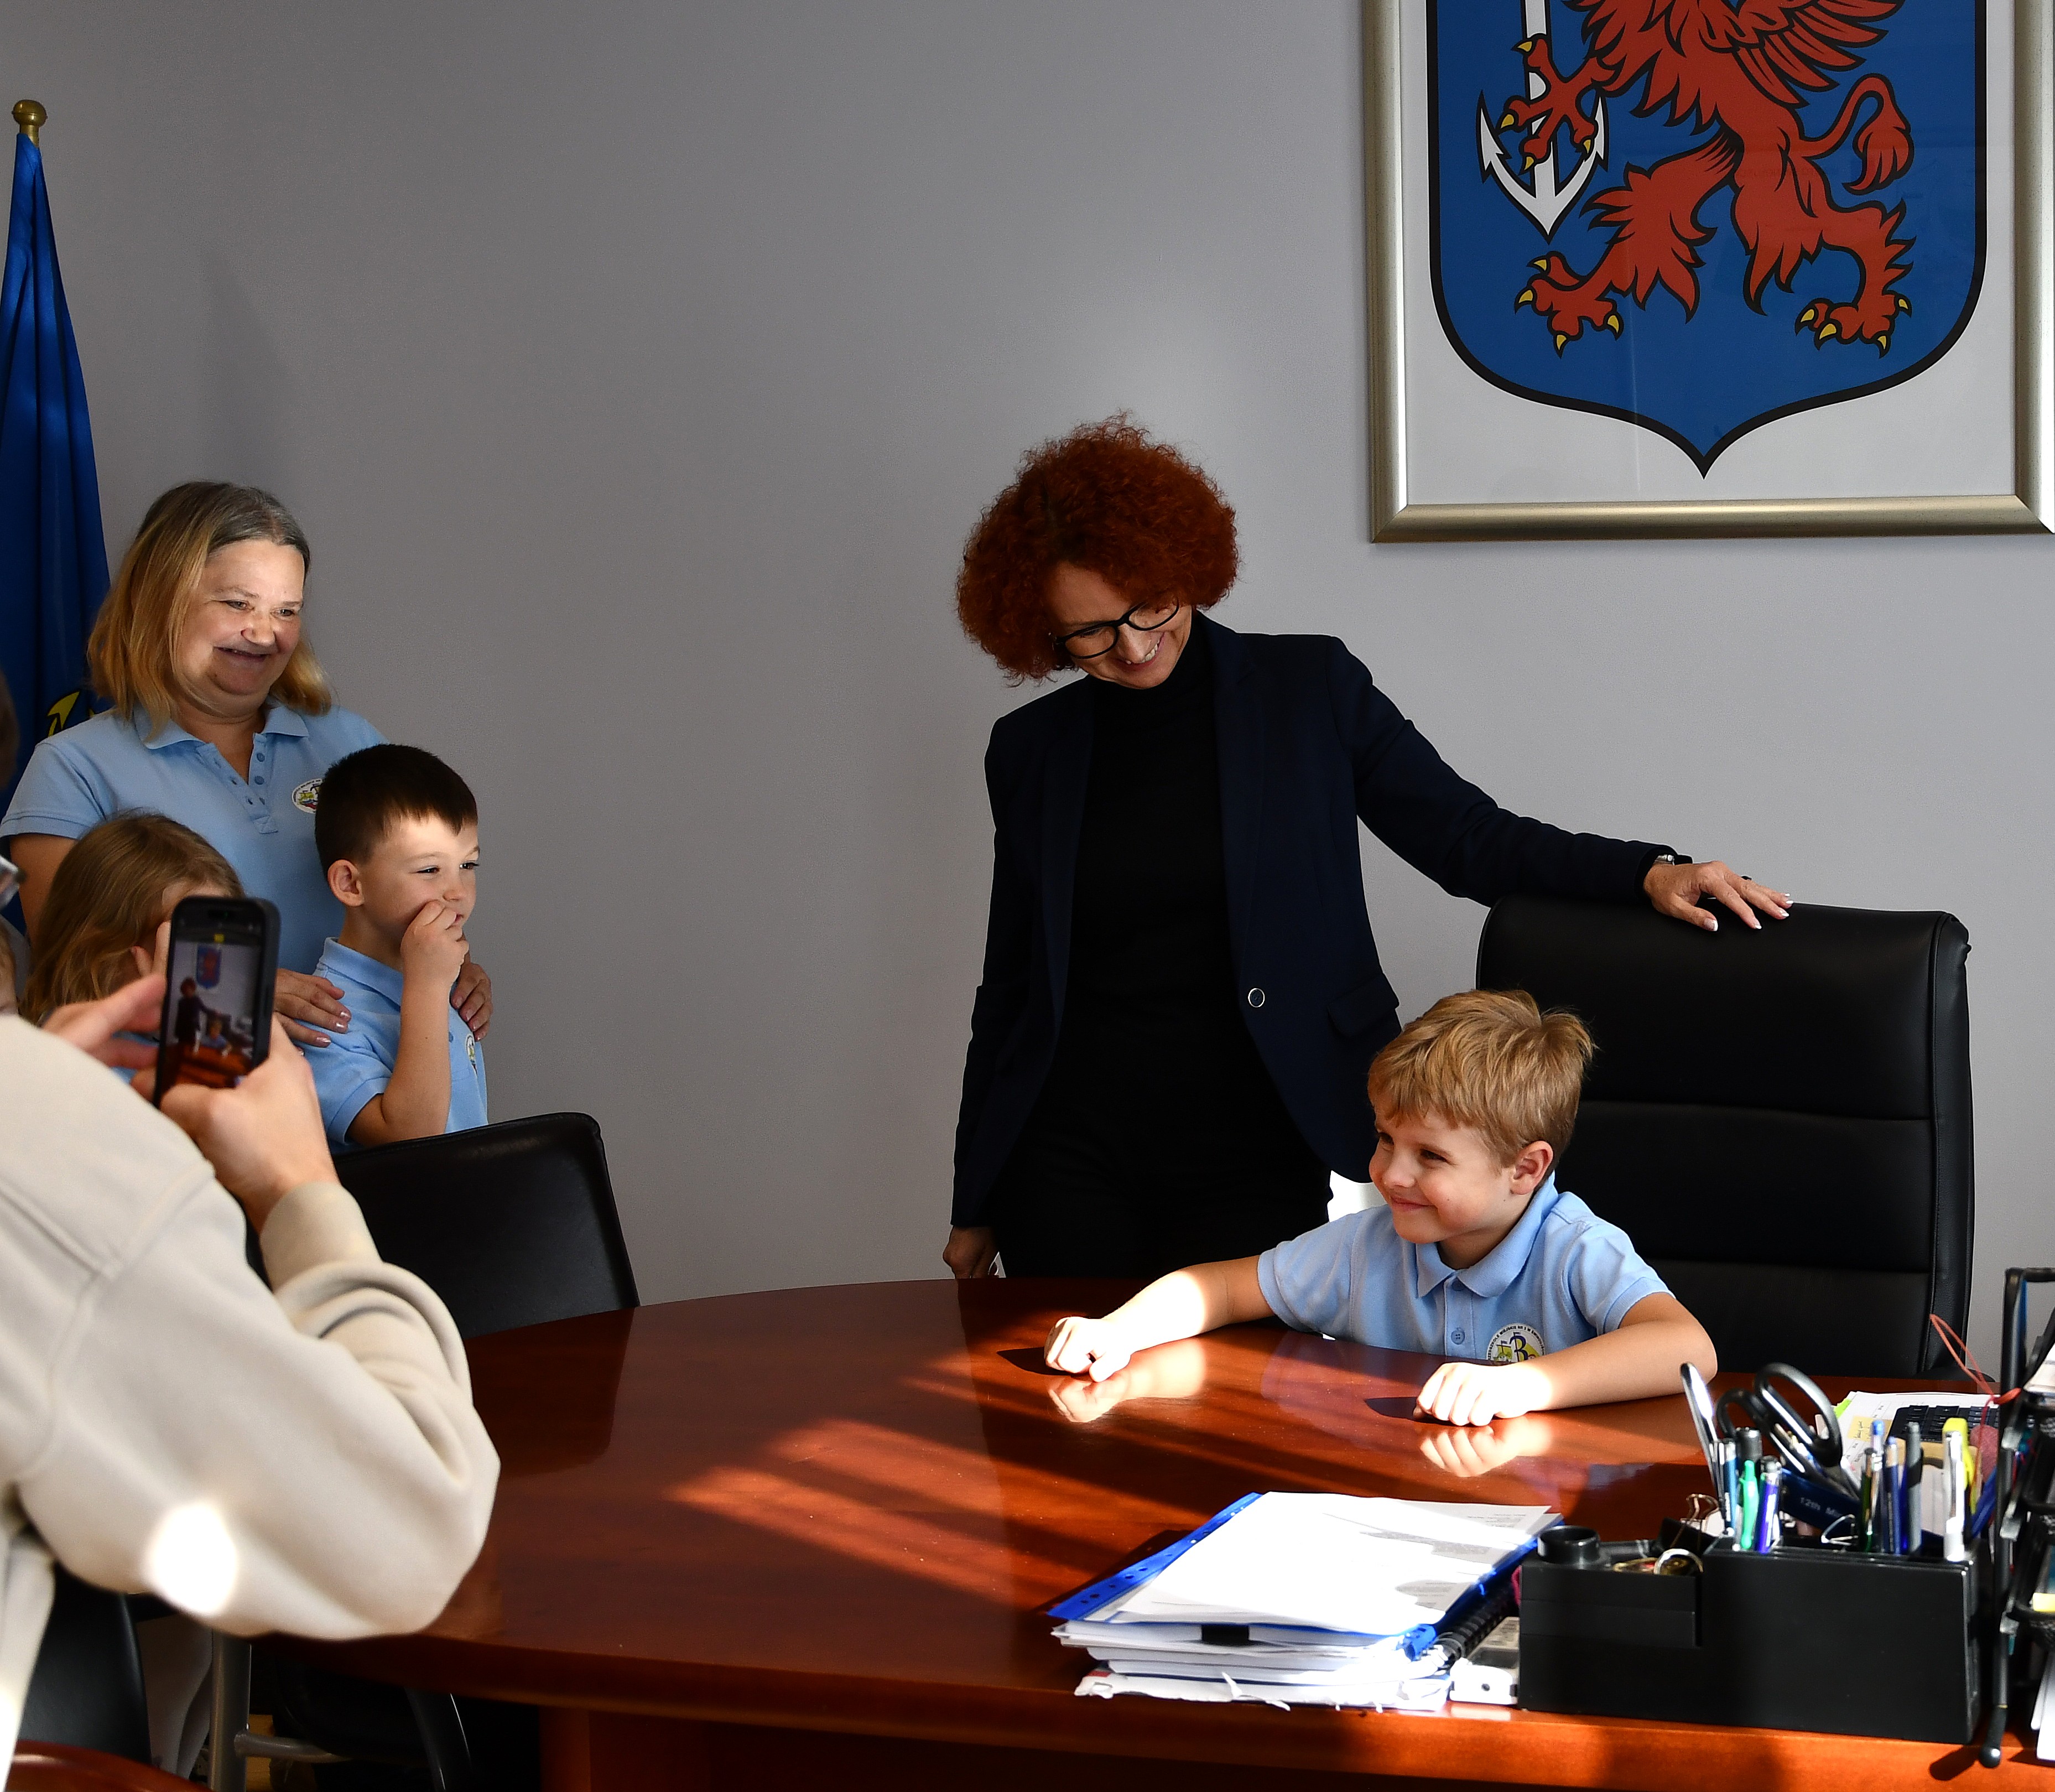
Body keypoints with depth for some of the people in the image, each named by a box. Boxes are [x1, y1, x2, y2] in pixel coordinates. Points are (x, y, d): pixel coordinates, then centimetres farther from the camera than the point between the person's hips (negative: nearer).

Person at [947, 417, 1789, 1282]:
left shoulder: (1310, 690, 2)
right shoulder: (1031, 749, 7)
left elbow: (1469, 837, 4)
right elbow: (1009, 982, 13)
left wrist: (1648, 871, -12)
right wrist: (973, 1204, 14)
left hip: (1254, 1163, -1)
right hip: (1070, 1161, 2)